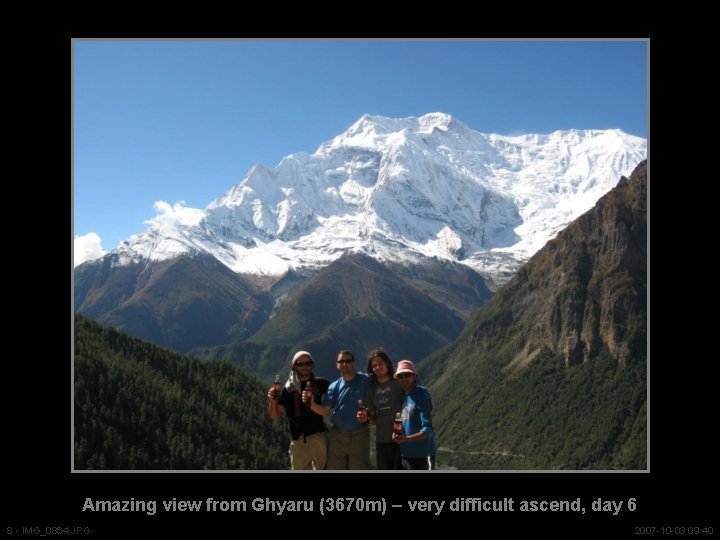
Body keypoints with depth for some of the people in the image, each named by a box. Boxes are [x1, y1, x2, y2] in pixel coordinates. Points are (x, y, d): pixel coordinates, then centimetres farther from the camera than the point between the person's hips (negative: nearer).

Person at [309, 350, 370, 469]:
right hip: (337, 435, 3)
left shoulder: (365, 381, -4)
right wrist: (311, 403, -20)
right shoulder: (334, 386, 5)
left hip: (360, 436, -3)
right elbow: (323, 410, -2)